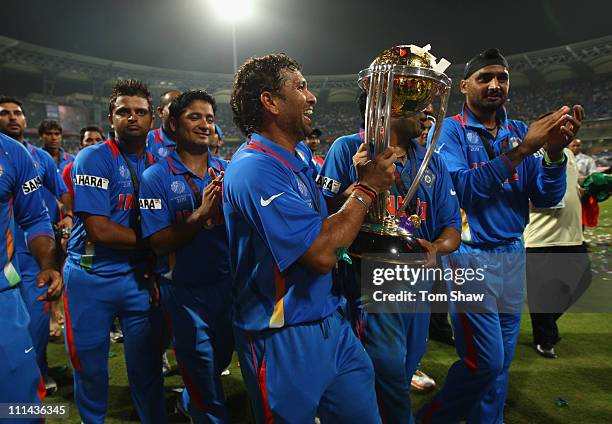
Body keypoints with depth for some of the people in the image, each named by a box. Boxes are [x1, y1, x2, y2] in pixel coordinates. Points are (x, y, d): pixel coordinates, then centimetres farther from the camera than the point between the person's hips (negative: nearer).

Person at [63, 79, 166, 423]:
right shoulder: (94, 158, -8)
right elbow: (99, 230, -17)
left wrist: (156, 269, -6)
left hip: (140, 277, 3)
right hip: (92, 277, -3)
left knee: (148, 367, 9)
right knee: (91, 367, 12)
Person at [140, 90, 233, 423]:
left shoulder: (228, 171, 0)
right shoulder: (156, 177, -9)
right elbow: (159, 243, -15)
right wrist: (200, 214, -28)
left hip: (228, 284, 4)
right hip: (186, 291, -4)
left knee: (222, 359, 24)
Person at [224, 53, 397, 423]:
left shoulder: (294, 160, 11)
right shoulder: (255, 168, -21)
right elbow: (322, 253, -27)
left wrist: (359, 176, 0)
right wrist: (368, 187, -16)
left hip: (332, 323, 8)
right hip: (285, 340, -8)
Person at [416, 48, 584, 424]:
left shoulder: (519, 131, 9)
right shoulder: (450, 130, -6)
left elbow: (547, 198, 3)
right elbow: (462, 189, -21)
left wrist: (555, 153, -15)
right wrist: (520, 150, -25)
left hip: (514, 255, 6)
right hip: (470, 256, -5)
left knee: (501, 362, 14)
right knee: (485, 362, -2)